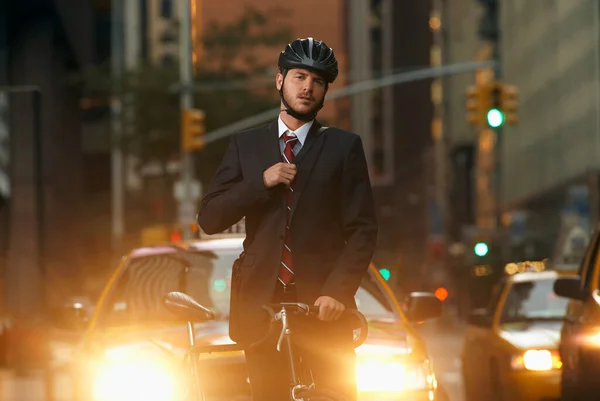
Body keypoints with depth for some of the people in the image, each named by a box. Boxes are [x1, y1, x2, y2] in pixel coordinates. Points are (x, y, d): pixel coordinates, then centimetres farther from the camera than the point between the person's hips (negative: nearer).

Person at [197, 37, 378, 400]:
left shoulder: (344, 147, 6)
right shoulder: (246, 145, 12)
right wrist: (261, 182, -9)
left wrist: (337, 290, -14)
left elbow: (362, 229, -1)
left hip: (322, 303, -2)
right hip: (262, 301, 2)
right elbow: (209, 219, 5)